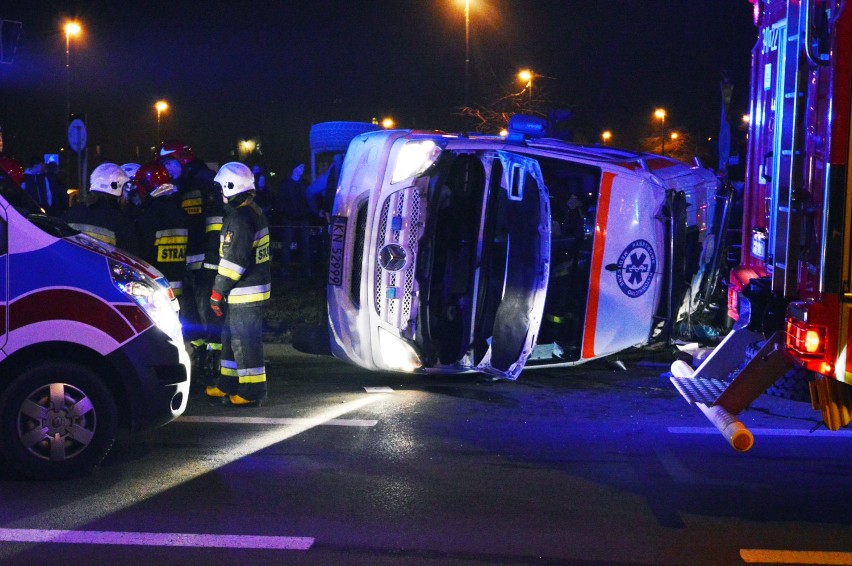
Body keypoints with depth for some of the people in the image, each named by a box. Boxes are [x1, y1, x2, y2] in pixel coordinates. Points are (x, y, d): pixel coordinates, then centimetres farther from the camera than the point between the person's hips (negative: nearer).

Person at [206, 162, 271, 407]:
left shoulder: (239, 218, -19)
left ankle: (252, 391, 1)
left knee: (244, 340, -4)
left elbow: (233, 260, -22)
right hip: (256, 285, 10)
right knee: (232, 336, 19)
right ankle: (229, 384, 28)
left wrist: (217, 292, -14)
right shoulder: (255, 212, 14)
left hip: (244, 292, -10)